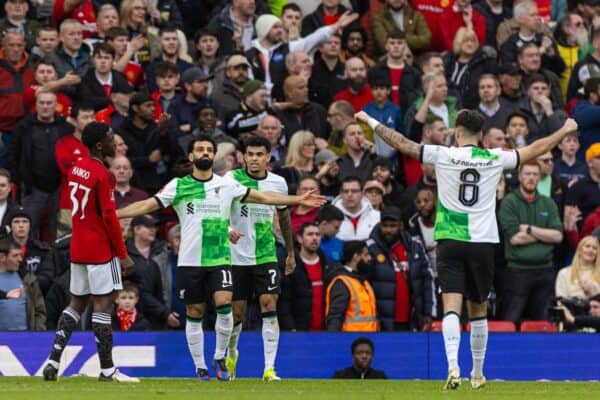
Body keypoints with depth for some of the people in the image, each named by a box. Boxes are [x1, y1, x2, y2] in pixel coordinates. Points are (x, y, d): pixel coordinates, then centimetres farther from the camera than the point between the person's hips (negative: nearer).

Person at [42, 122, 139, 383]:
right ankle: (107, 370, -3)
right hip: (101, 249, -8)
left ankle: (53, 361, 6)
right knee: (103, 305, -5)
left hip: (78, 248, 8)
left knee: (76, 304, 13)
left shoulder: (76, 168, 10)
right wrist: (123, 254, -12)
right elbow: (109, 216, -17)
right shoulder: (101, 174, -15)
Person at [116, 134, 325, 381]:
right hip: (190, 260, 0)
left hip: (220, 258, 0)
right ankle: (200, 366, 14)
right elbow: (148, 205, 0)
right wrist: (112, 214, -9)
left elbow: (263, 197, 9)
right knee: (194, 313, 3)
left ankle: (220, 358, 3)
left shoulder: (226, 184, 6)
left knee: (224, 304, -17)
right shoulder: (178, 185, 3)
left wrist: (298, 200, 5)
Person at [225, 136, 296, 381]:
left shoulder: (278, 183, 2)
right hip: (237, 257, -1)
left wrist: (291, 252, 22)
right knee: (237, 312, 6)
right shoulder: (232, 179, -7)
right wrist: (227, 230, -34)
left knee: (269, 307, -13)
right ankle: (231, 353, 36)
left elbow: (284, 217, 17)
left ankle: (269, 368, -14)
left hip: (266, 256, 1)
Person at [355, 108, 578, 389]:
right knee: (479, 310, 13)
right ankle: (477, 374, 22)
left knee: (452, 306, -9)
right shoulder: (495, 159, 3)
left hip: (449, 240, -2)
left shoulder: (443, 155, -2)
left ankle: (453, 366, -29)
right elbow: (536, 149, 14)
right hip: (483, 242, 2)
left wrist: (371, 122, 12)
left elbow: (403, 144, 0)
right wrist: (564, 131, 30)